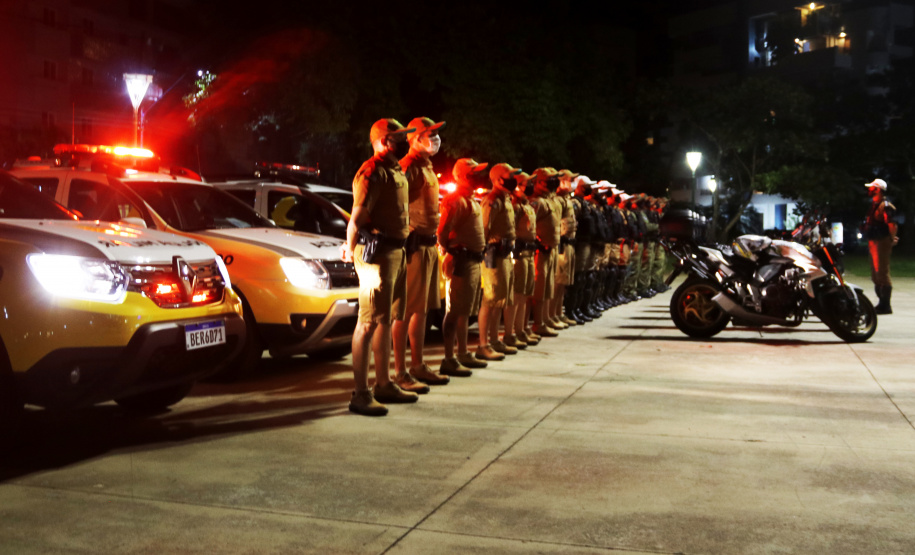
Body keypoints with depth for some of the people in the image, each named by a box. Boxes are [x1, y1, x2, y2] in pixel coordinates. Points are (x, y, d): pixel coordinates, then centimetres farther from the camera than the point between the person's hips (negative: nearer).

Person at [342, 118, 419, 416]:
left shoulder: (397, 172, 19)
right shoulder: (373, 172, -12)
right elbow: (356, 217, -17)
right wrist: (351, 250, -14)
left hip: (396, 251, 10)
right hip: (377, 253, -10)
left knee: (387, 320, 15)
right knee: (369, 322, -9)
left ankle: (384, 384, 26)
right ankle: (361, 395, -6)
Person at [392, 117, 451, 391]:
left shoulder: (427, 168, 20)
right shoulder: (409, 166, -12)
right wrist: (406, 239, -21)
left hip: (429, 245, 10)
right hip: (414, 245, -10)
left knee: (422, 308, 14)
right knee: (406, 310, -7)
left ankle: (418, 366, 23)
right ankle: (400, 372, -2)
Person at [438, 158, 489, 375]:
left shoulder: (472, 201, 19)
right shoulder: (456, 200, -13)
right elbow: (442, 232, -20)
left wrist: (478, 255, 14)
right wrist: (450, 254, -14)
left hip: (474, 261, 10)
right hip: (461, 260, -10)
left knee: (465, 311, 15)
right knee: (454, 311, -7)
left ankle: (463, 354, 24)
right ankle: (449, 360, -4)